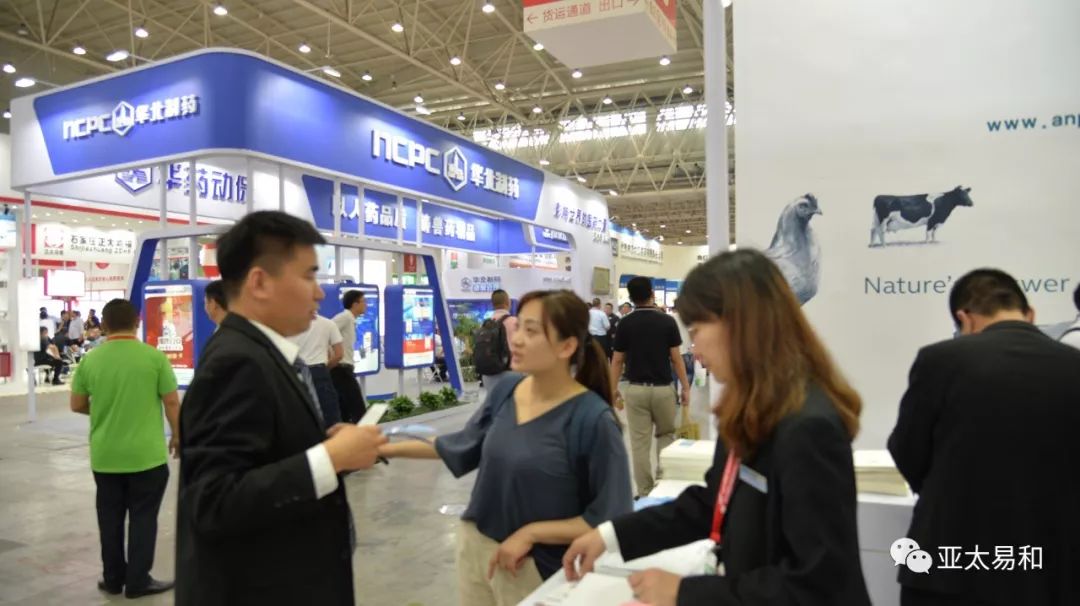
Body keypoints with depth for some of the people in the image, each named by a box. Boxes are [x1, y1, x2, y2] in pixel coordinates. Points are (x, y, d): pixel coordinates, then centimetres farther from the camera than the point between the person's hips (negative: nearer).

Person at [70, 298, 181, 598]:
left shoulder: (90, 359, -2)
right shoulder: (154, 356, -11)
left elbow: (77, 404, 6)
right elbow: (172, 402, -7)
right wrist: (177, 436, 7)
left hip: (104, 455, 3)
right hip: (146, 454, -3)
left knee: (110, 517, 15)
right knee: (142, 517, 7)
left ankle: (113, 578, 26)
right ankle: (138, 581, 14)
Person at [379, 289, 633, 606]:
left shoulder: (593, 419, -22)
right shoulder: (506, 389, -5)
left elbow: (611, 519, -18)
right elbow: (465, 445, 10)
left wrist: (530, 533, -20)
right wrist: (390, 448, 10)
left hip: (533, 566, -5)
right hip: (474, 545, 5)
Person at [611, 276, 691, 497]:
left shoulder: (625, 323, -3)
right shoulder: (667, 321, -5)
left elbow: (617, 360, 0)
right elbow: (676, 358, -4)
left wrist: (613, 389, 9)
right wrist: (686, 387, 4)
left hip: (636, 389, 0)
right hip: (663, 388, 0)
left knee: (640, 443, 5)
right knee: (666, 435, 21)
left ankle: (645, 492, 10)